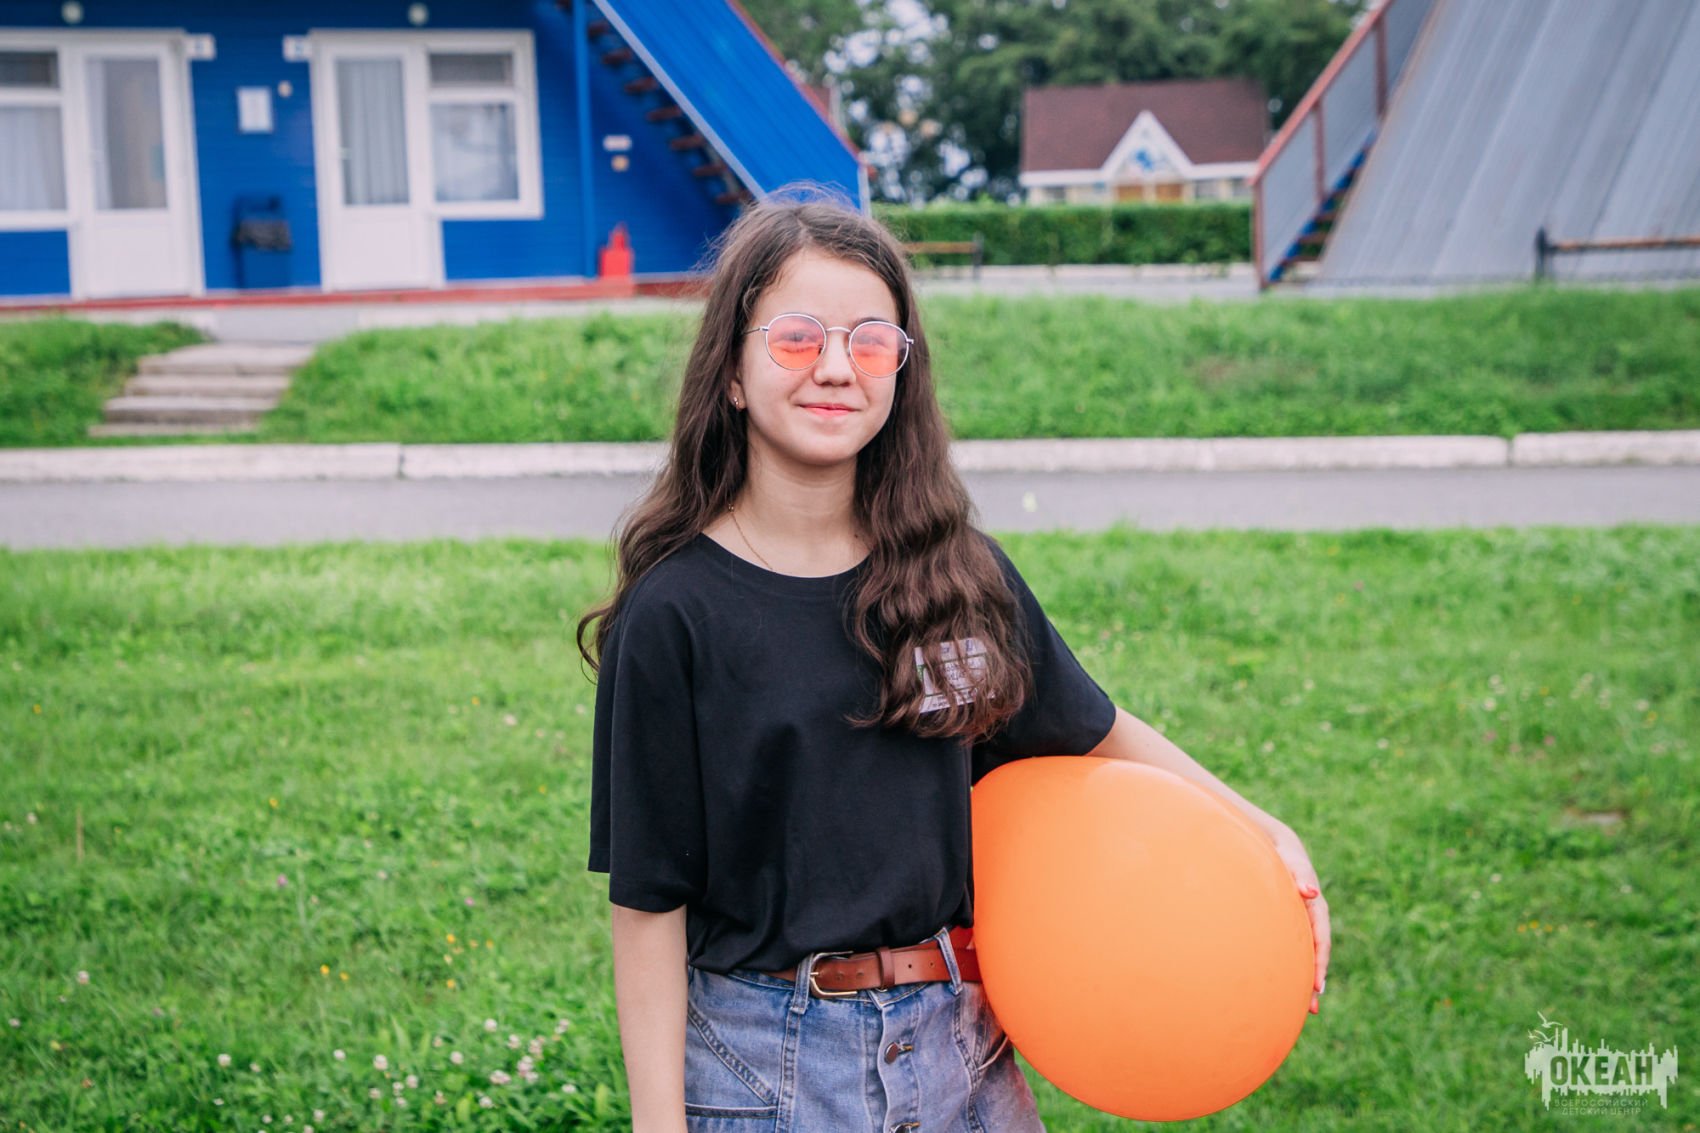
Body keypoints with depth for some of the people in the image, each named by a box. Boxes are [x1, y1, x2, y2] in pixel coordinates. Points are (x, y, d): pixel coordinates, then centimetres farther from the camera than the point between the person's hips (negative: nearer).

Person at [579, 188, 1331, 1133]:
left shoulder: (960, 572, -1)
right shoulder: (675, 615, -13)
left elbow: (1094, 733, 12)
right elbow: (649, 901, -10)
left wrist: (1261, 830, 4)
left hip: (960, 1043, 4)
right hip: (764, 1055, -4)